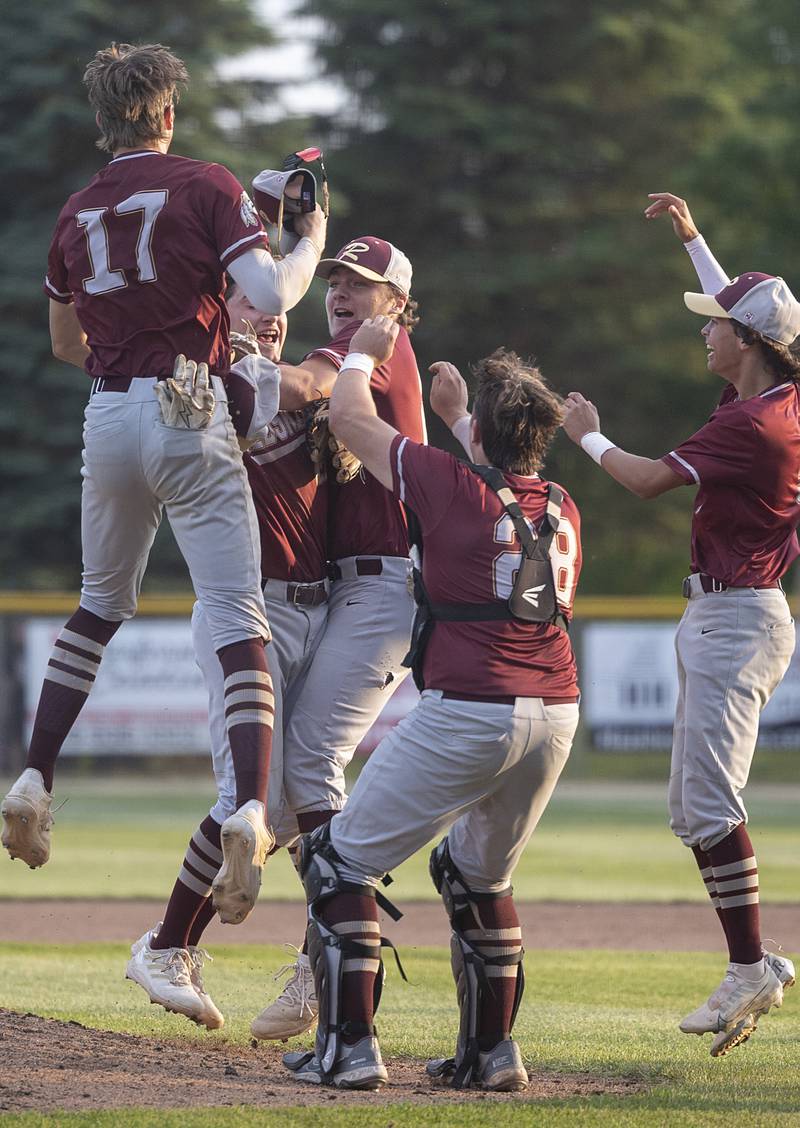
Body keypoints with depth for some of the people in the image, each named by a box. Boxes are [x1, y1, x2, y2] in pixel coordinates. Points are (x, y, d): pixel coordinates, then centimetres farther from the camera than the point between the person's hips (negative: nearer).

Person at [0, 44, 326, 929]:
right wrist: (311, 244, 5)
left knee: (100, 606, 24)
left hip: (108, 418, 5)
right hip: (190, 420, -5)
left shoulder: (78, 212, 13)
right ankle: (249, 809, -25)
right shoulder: (206, 188, -2)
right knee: (238, 622, -9)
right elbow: (269, 295, -13)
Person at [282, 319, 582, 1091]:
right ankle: (491, 1051, 25)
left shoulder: (452, 486, -6)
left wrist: (363, 353, 26)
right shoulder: (562, 509, 11)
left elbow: (348, 417, 8)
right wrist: (457, 410, 45)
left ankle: (349, 1048, -3)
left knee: (341, 858, 4)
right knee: (479, 874, 27)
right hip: (556, 712, 7)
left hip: (466, 714, -7)